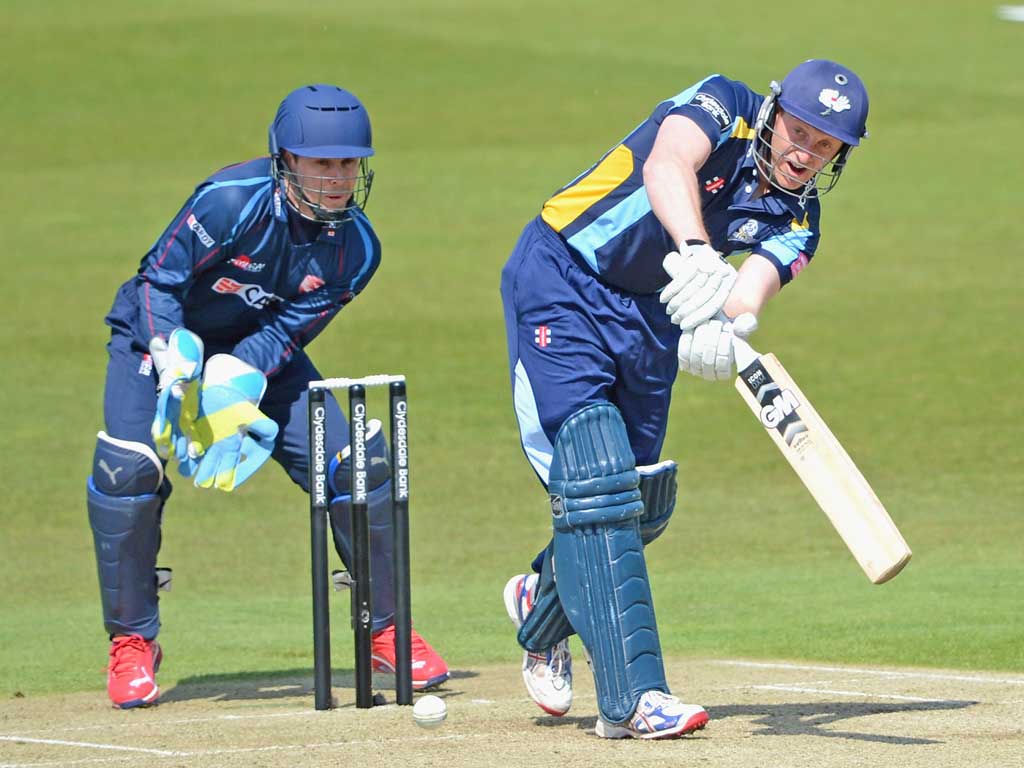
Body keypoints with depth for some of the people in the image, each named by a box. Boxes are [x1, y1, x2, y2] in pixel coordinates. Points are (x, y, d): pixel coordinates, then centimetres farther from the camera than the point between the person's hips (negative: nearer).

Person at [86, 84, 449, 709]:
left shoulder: (357, 247, -17)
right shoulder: (231, 202, -31)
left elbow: (291, 329, -16)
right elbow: (159, 279, -24)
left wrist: (238, 375, -34)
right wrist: (173, 361, -36)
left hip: (258, 349, 4)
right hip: (163, 335, -4)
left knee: (354, 464, -8)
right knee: (129, 468, -24)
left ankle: (387, 632, 11)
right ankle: (132, 645, -7)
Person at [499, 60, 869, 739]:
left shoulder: (795, 221, -3)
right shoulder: (725, 108, -15)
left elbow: (749, 292, -23)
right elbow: (668, 163, -38)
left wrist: (724, 329, -47)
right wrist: (696, 254, -56)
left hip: (650, 318, 7)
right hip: (561, 284, -7)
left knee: (643, 503, 11)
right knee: (598, 481, -17)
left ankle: (543, 605, 41)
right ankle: (633, 696, -23)